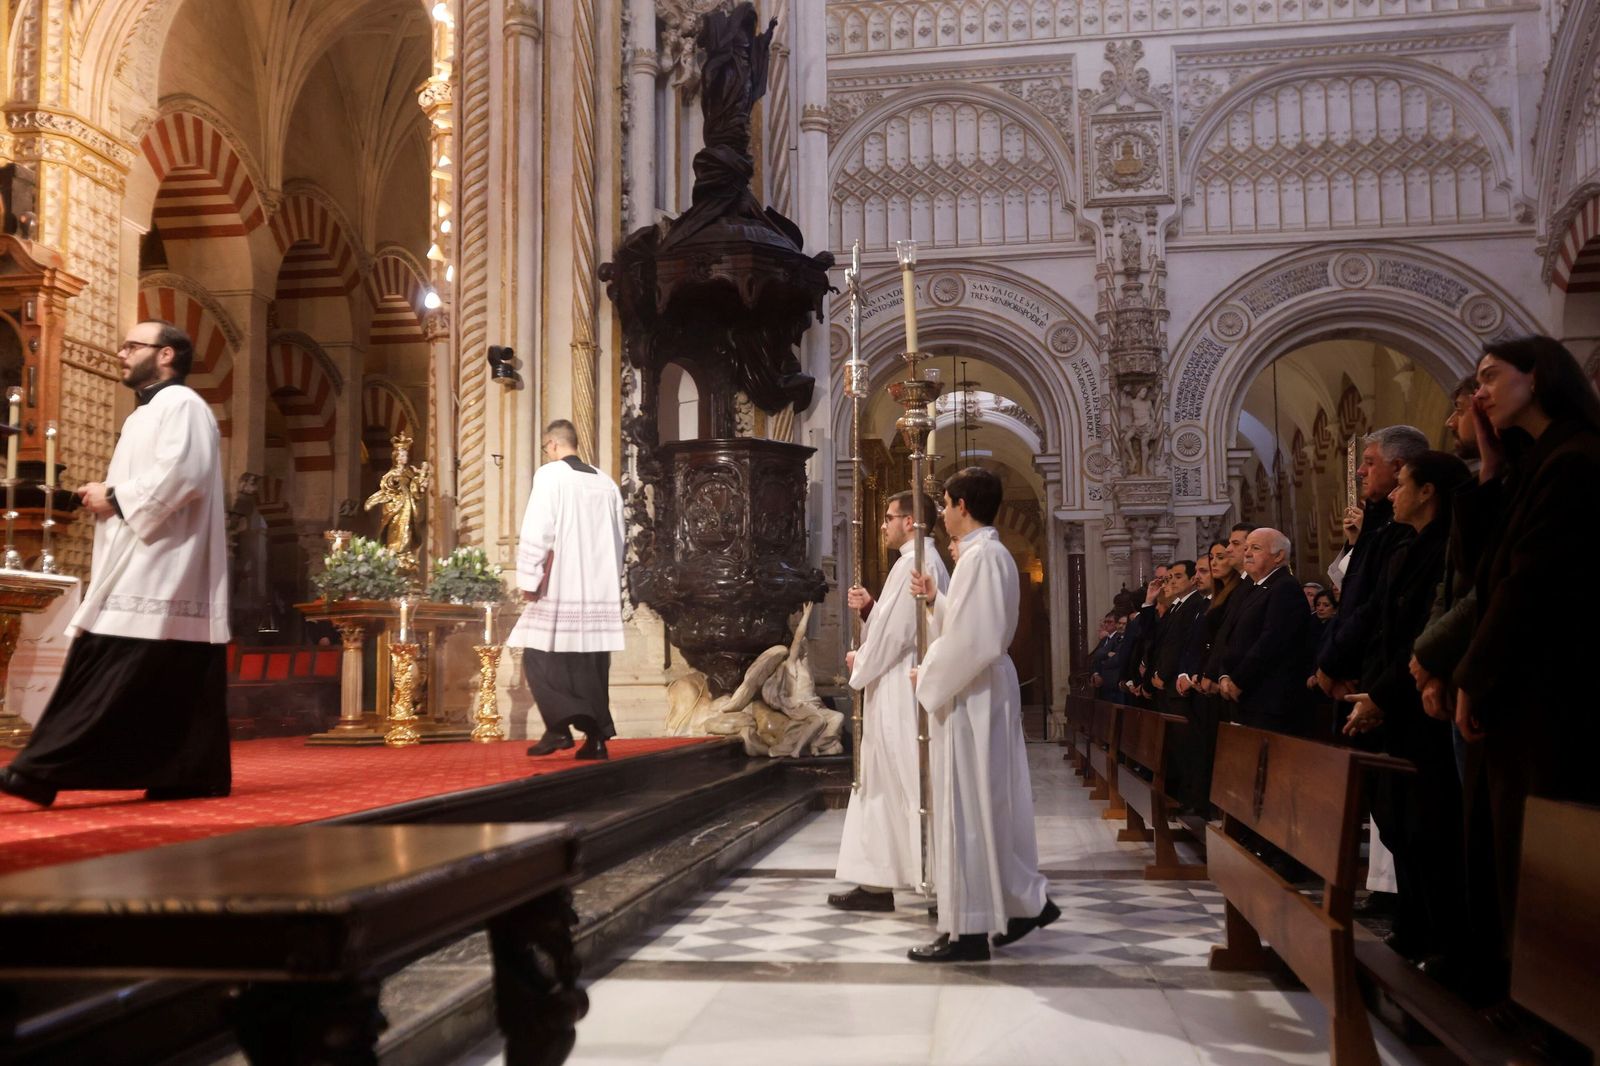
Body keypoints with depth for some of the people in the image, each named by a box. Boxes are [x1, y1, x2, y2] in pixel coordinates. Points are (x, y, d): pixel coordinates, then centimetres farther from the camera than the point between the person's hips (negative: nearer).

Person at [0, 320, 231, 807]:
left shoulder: (180, 404, -7)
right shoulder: (146, 413, 25)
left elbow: (180, 475, -21)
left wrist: (114, 497, -13)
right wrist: (106, 494, 9)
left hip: (158, 570, -10)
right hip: (141, 568, 10)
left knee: (109, 671, -14)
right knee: (166, 684, 7)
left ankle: (43, 771, -18)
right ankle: (193, 775, 9)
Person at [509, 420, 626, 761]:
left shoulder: (550, 474, -4)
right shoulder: (606, 483, 12)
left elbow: (536, 532, -10)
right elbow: (617, 541, 15)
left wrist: (528, 581, -7)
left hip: (559, 588, -5)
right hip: (601, 590, 5)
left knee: (540, 657, 3)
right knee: (592, 663, 7)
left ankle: (559, 727, -10)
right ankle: (597, 737, 4)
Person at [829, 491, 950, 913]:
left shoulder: (913, 564, -15)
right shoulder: (930, 561, 17)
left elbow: (894, 633, -19)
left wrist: (860, 664, -4)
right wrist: (870, 607, 5)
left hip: (901, 693, -11)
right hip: (905, 692, 11)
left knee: (908, 787, -4)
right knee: (882, 786, 12)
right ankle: (876, 882, 16)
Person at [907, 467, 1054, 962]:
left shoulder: (981, 555, -18)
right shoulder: (990, 552, 13)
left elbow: (973, 641, -24)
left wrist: (928, 677, -13)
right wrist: (936, 599, 15)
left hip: (970, 697, -10)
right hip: (982, 693, 10)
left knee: (967, 805, -4)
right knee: (991, 802, 16)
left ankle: (969, 929, 3)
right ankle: (1024, 902, 24)